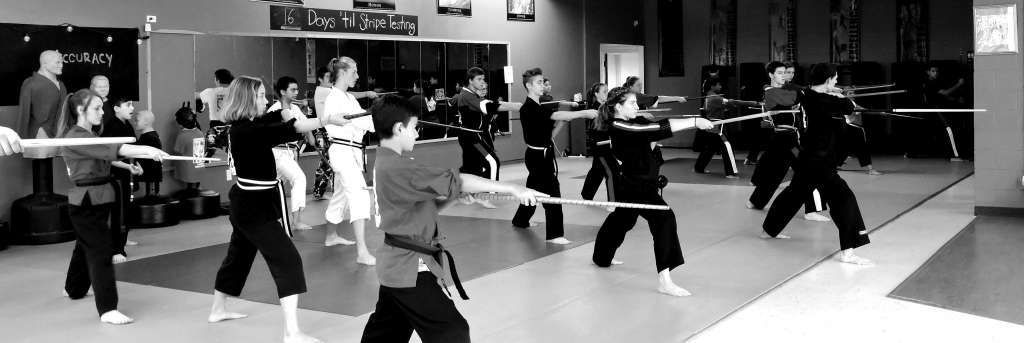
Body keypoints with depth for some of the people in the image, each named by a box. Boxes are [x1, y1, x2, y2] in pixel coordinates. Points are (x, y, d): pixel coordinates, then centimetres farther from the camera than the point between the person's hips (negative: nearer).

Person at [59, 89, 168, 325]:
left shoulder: (90, 136, 14)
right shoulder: (75, 138, -17)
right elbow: (113, 149, -29)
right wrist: (147, 150, -38)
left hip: (99, 199, 9)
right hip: (86, 202, -9)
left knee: (86, 246, 24)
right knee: (100, 250, -13)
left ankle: (74, 289, 45)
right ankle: (107, 309, -15)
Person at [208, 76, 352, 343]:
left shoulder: (245, 126, 6)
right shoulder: (247, 131, -24)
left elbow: (281, 116, 5)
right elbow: (287, 130, -33)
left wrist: (296, 116, -15)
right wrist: (326, 120, -37)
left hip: (248, 202, 11)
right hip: (255, 205, -11)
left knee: (239, 255, 26)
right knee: (287, 260, -15)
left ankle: (218, 310, 46)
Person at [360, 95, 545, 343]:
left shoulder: (386, 163, 9)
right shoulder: (398, 168, -22)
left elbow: (428, 204, 13)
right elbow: (455, 181, -25)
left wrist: (457, 195, -4)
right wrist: (513, 189, -24)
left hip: (397, 264, 10)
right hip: (411, 269, -10)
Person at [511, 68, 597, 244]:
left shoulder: (539, 107, 12)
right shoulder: (529, 108, -20)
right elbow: (557, 115, -31)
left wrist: (560, 122, 3)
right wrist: (584, 113, -34)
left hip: (543, 154, 10)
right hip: (538, 156, -10)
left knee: (534, 188, 24)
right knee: (552, 192, -13)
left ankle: (520, 220, 44)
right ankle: (554, 234, -11)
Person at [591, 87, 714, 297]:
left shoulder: (635, 124, 9)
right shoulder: (618, 127, -22)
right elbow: (658, 129, -30)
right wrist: (694, 122, -33)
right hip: (635, 187, -11)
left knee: (621, 221, 29)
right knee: (664, 220, -23)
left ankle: (602, 257, 55)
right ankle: (664, 281, -26)